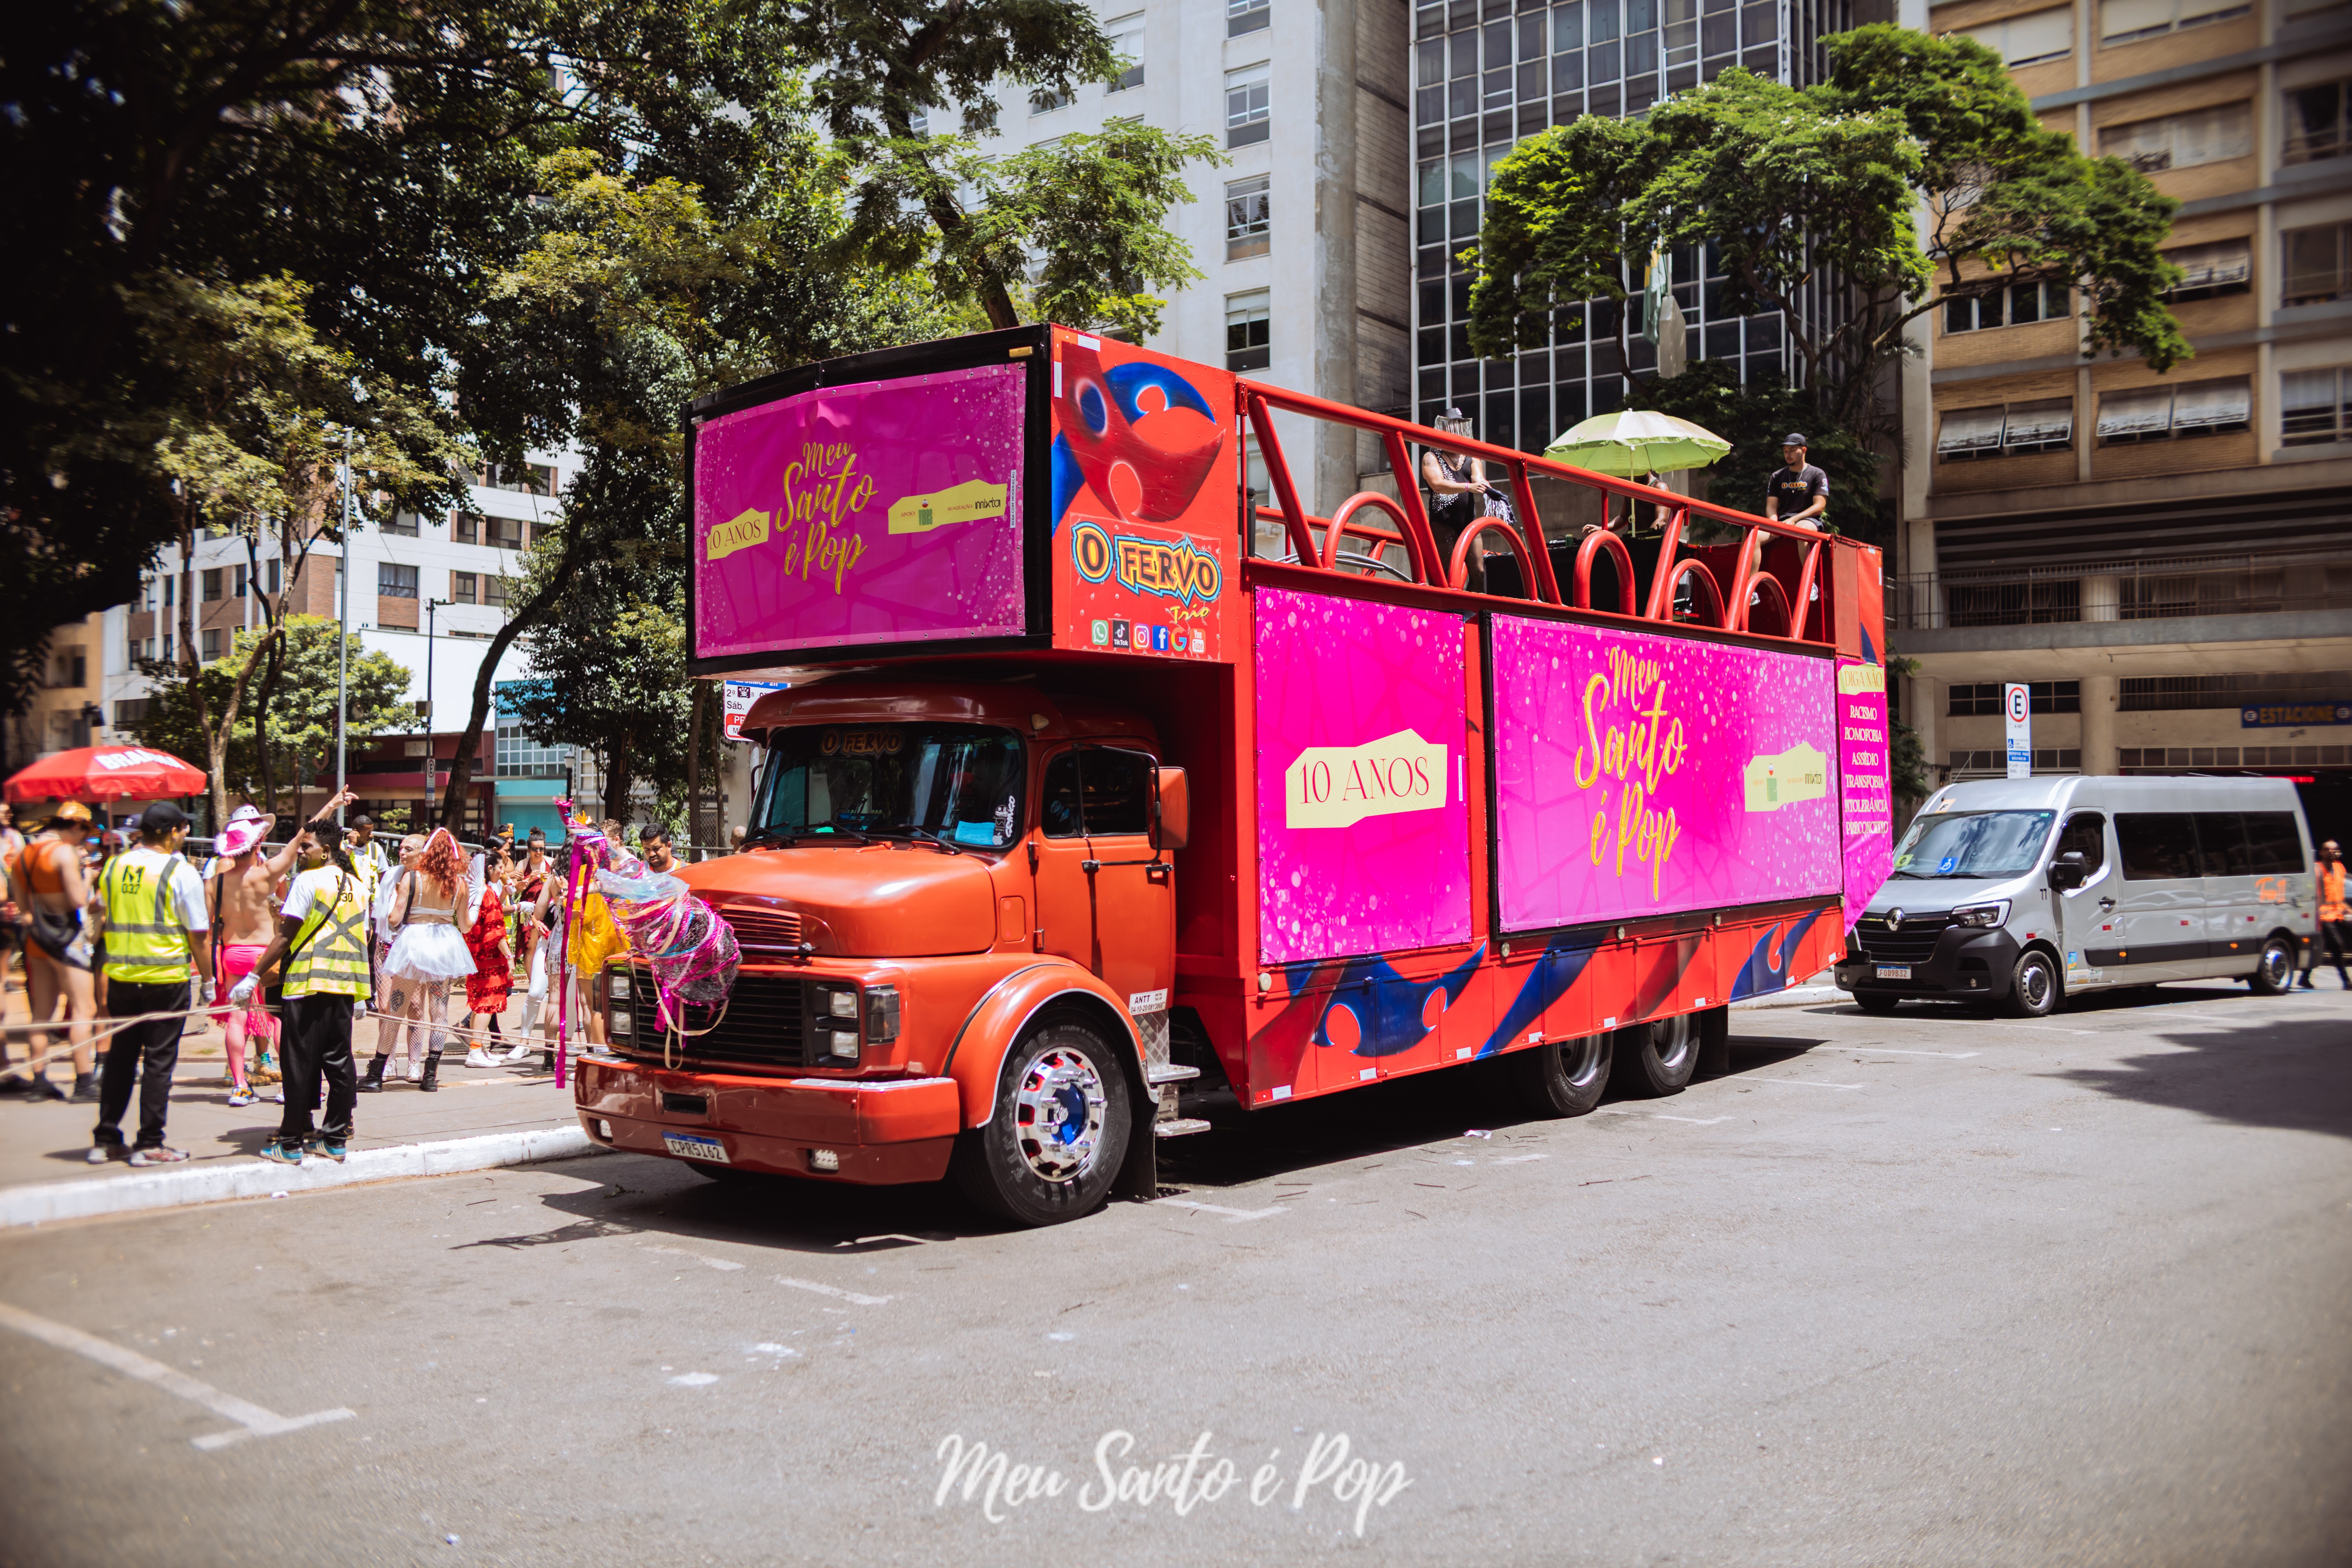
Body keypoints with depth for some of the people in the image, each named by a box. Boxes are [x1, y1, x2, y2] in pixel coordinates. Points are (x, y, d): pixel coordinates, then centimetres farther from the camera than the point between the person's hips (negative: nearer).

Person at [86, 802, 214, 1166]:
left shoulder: (113, 867, 6)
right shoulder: (181, 872, -10)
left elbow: (103, 915, 21)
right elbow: (199, 934, -8)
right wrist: (208, 981, 0)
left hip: (120, 975, 5)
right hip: (166, 978, -5)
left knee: (120, 1058, 15)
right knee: (159, 1061, 2)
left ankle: (106, 1140, 20)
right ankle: (149, 1144, 5)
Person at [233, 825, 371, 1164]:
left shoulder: (309, 880, -7)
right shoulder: (356, 885, 13)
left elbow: (286, 936, -11)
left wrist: (254, 976, -7)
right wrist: (361, 993, 24)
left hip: (310, 982, -6)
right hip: (346, 984, 6)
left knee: (301, 1062, 0)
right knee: (339, 1060, 9)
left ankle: (291, 1143, 5)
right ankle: (336, 1138, 13)